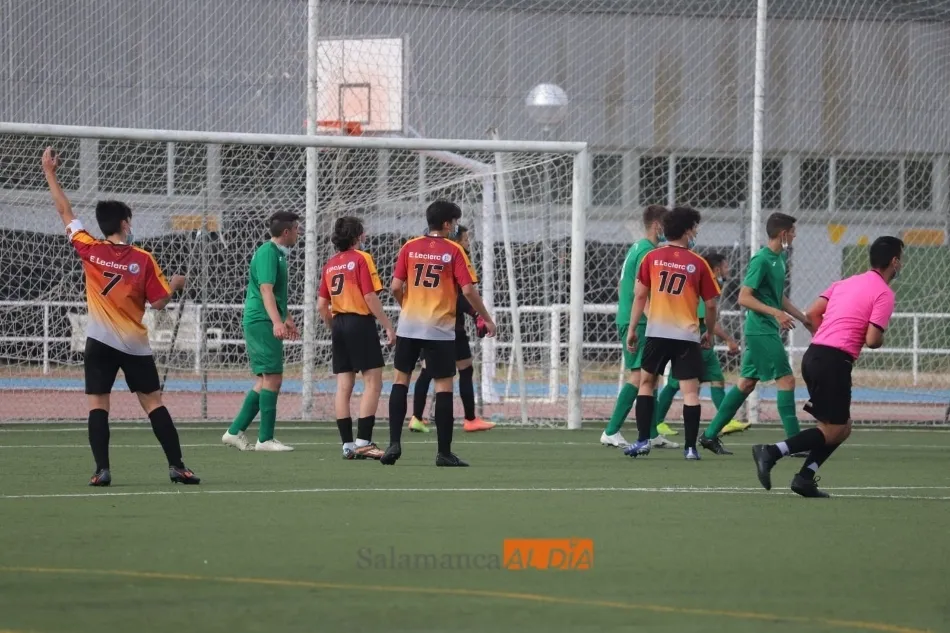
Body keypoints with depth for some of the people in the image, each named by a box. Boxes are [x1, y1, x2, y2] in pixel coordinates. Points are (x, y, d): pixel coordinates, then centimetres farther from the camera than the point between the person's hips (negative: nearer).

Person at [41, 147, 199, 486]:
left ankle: (102, 469, -11)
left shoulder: (90, 251, -2)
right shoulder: (143, 260, -6)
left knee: (98, 405, 1)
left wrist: (50, 173, 15)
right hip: (135, 345, 0)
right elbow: (159, 302, -3)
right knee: (153, 404, 5)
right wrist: (175, 284, 17)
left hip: (100, 343, 0)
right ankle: (177, 466, 2)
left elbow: (65, 212, 6)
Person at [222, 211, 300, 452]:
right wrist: (277, 322, -35)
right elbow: (265, 289, -24)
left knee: (265, 380, 11)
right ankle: (265, 439, -8)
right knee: (273, 378, -10)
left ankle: (235, 432, 12)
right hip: (261, 321, -10)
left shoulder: (277, 253, 18)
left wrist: (287, 319, 40)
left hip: (259, 323, 10)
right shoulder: (268, 253, -13)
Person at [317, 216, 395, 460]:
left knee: (343, 386, 6)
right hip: (360, 322, -7)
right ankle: (363, 441, -14)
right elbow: (370, 297, -14)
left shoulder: (330, 264, 12)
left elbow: (321, 305, 11)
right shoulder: (362, 258, -7)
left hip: (339, 324, 7)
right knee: (373, 382, -5)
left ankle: (347, 444, 6)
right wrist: (388, 326, -10)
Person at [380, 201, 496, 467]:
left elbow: (396, 286, 0)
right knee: (444, 386, 2)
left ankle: (394, 444, 2)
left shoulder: (409, 247, 3)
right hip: (440, 328, -3)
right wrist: (487, 319, 2)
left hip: (409, 325, 3)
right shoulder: (454, 251, -5)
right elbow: (468, 290, -10)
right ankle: (444, 452, 1)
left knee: (401, 380, 12)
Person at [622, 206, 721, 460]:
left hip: (657, 332, 2)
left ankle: (643, 440, 9)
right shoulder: (698, 264, -2)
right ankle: (690, 447, -3)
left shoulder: (652, 258, 2)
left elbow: (640, 296, 3)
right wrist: (709, 333, 16)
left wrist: (632, 329, 10)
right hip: (688, 335, -2)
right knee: (690, 391, 1)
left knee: (646, 382, 16)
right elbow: (711, 305, 1)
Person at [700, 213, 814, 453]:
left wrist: (803, 319, 24)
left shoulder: (780, 258, 14)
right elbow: (744, 298, -18)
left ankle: (711, 434, 15)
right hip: (762, 330, -10)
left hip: (768, 331, 10)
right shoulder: (761, 260, -14)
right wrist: (776, 313, -24)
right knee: (786, 379, -10)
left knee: (747, 382, 11)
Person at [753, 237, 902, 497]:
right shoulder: (884, 294, -6)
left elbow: (812, 313, 13)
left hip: (813, 356, 9)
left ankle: (805, 478, 6)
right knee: (832, 432, -5)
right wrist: (880, 339, 10)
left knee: (842, 428, 15)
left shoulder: (846, 283, 17)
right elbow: (872, 340, -13)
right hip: (834, 361, -9)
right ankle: (771, 452, -17)